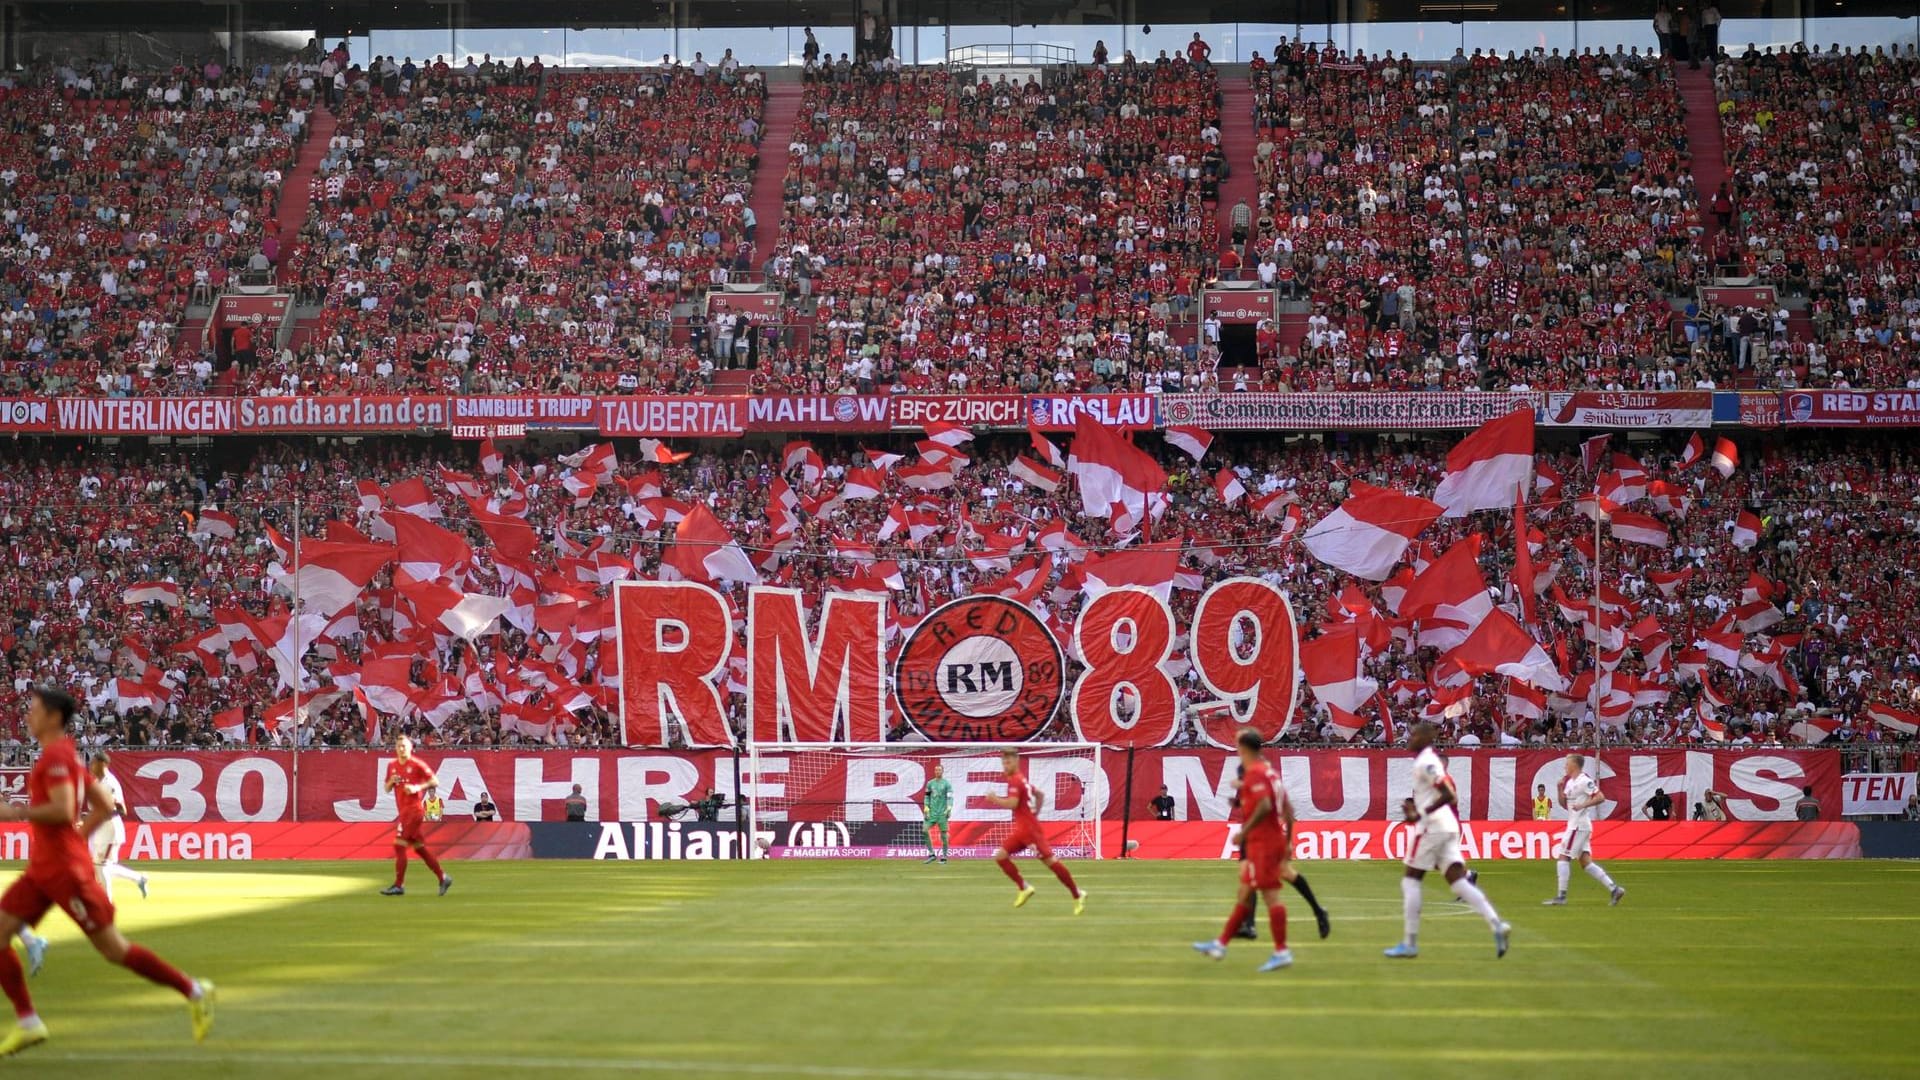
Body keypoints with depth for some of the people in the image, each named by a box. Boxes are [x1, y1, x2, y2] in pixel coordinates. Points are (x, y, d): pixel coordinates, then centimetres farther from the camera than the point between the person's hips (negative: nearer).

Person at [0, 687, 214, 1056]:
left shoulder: (56, 756, -14)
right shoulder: (66, 756, 16)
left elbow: (62, 810, -26)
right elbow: (105, 807, 20)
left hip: (64, 869, -10)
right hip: (43, 868, 10)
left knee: (114, 949, -6)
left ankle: (193, 991, 4)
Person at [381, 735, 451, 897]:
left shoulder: (417, 764, -8)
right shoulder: (392, 766, 12)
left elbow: (435, 781, -8)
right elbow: (387, 789, 19)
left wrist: (417, 788, -20)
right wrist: (391, 782, -3)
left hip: (414, 809, -8)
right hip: (403, 810, 8)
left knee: (399, 845, -12)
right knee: (419, 848, 11)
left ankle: (398, 885, -10)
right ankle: (443, 878, 18)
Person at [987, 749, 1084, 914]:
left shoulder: (1015, 780, -12)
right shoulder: (1021, 780, 19)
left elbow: (1012, 803, -24)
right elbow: (1040, 794, 28)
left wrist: (994, 799, -10)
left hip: (1029, 829, -10)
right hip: (1022, 829, 10)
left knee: (1049, 860, -9)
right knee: (1001, 856, 5)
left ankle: (1077, 894, -5)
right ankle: (1023, 887, 7)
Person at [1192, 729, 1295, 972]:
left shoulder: (1254, 773, -13)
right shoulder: (1269, 771, 17)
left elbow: (1264, 806, -26)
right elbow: (1288, 809, 18)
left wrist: (1244, 832, -18)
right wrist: (1288, 841, 21)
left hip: (1262, 842, -10)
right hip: (1275, 839, 10)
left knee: (1270, 894, -9)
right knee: (1245, 894, 15)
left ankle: (1282, 952, -11)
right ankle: (1221, 944, 22)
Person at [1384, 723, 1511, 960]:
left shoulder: (1426, 763, -13)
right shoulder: (1430, 760, 17)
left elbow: (1449, 796, -22)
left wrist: (1420, 814, -20)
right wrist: (1417, 811, 19)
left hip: (1431, 827, -9)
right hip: (1448, 827, 9)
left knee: (1410, 880, 0)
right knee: (1458, 882, 2)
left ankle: (1410, 943, 2)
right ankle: (1497, 924, -13)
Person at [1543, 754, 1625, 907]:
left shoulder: (1585, 781, -13)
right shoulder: (1569, 782, 15)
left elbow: (1600, 797, -18)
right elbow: (1564, 804, 20)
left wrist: (1583, 805, -26)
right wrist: (1560, 789, 7)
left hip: (1579, 826, -10)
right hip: (1574, 824, 10)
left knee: (1563, 857, -6)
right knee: (1586, 861, 6)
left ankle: (1561, 897, -4)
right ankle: (1613, 889, 4)